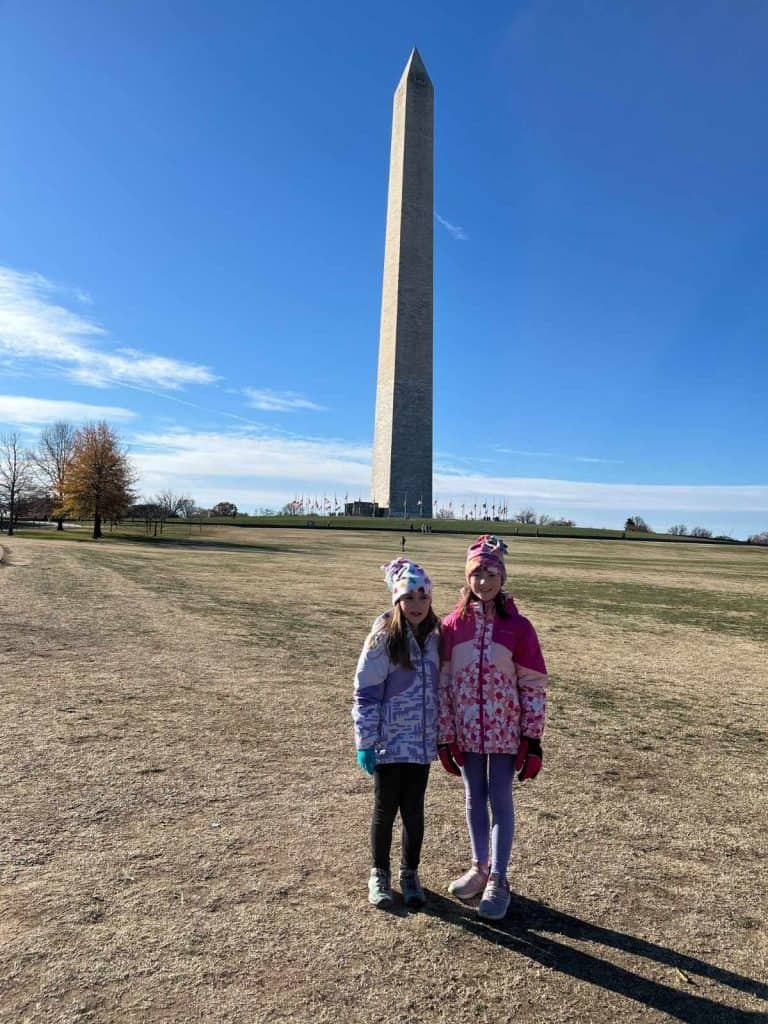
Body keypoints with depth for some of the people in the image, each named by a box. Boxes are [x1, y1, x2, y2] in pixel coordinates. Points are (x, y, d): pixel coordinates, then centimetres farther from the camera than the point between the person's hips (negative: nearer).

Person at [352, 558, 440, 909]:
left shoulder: (434, 638, 1)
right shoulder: (384, 638, -14)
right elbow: (365, 692, -12)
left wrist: (441, 735, 14)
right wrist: (365, 741, -12)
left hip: (422, 744, 4)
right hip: (388, 744, -4)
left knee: (414, 811, 14)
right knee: (385, 810, 12)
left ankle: (410, 874, 36)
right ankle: (379, 875, 34)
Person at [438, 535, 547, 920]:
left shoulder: (517, 626, -10)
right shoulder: (453, 624, -5)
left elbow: (534, 685, -6)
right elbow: (443, 682, -1)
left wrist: (532, 738, -6)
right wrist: (445, 737, -1)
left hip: (506, 731, -2)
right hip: (466, 731, 2)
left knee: (500, 801, 9)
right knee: (475, 799, 17)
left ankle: (498, 880, 25)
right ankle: (479, 868, 37)